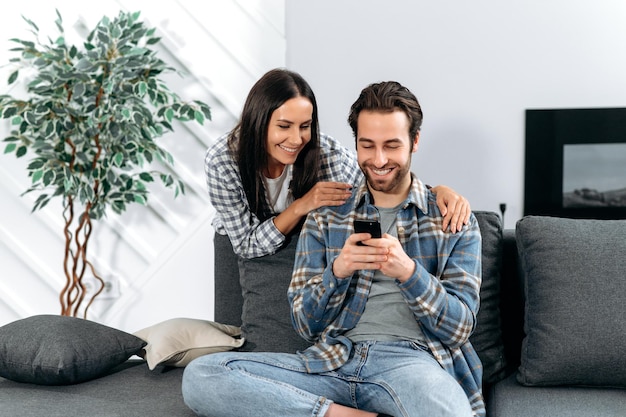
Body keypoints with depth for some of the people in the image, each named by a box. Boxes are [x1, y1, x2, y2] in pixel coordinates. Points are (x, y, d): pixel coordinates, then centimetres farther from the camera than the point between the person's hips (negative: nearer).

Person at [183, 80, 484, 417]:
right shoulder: (325, 218, 15)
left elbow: (459, 328, 3)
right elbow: (305, 324, 9)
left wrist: (409, 272, -16)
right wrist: (337, 270, -12)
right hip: (334, 360, 3)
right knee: (200, 376, -19)